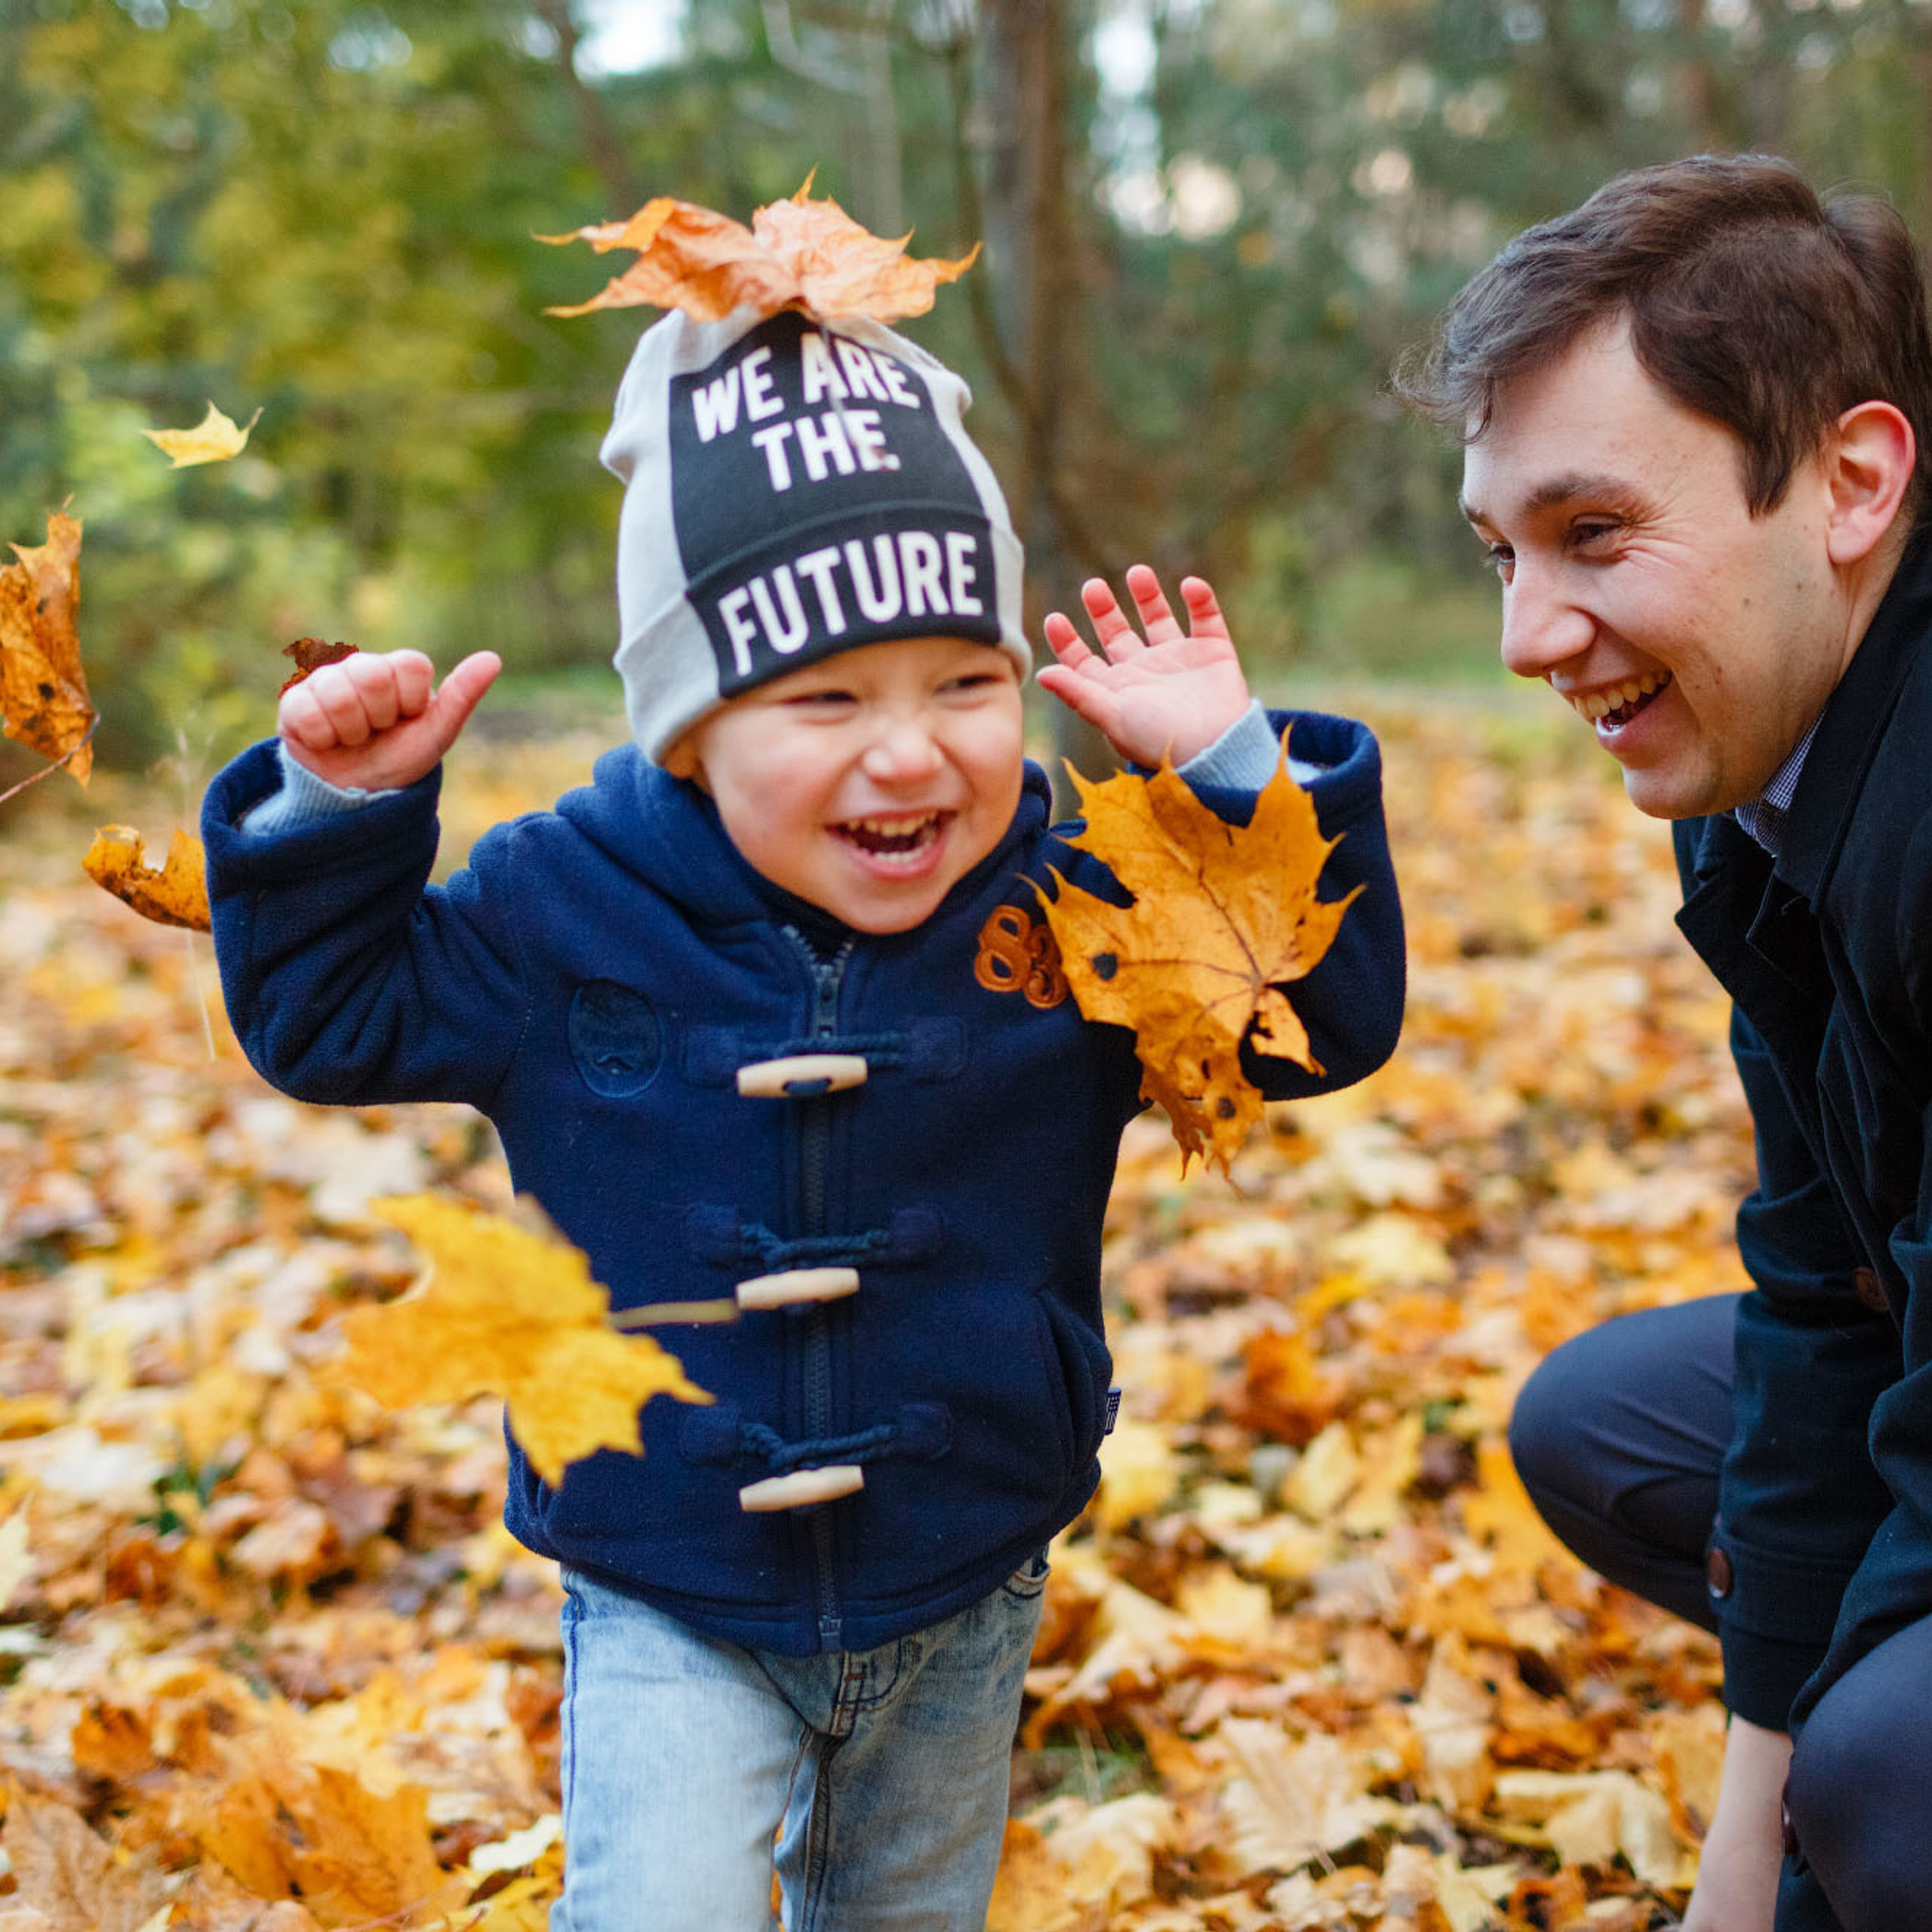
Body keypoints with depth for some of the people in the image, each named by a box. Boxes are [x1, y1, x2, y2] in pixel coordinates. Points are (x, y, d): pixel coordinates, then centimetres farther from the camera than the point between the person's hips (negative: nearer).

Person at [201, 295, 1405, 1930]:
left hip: (963, 1599, 2)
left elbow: (1331, 1017, -9)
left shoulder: (1065, 911, -13)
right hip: (669, 1607, -2)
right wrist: (341, 810, -15)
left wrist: (1237, 769, -19)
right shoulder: (562, 914, -14)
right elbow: (326, 1021, 0)